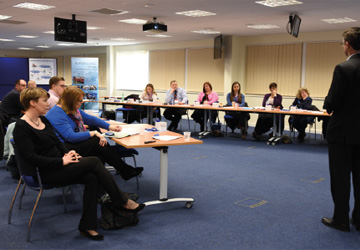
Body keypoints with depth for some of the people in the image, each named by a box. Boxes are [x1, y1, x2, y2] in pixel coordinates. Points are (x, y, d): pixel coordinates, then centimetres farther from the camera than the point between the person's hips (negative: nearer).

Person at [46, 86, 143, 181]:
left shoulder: (74, 110, 11)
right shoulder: (57, 114, -18)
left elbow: (91, 119, 20)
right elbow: (71, 137, -26)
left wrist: (109, 126, 8)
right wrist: (94, 133, -24)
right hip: (65, 148, -10)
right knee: (98, 142, -23)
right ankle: (126, 171, -14)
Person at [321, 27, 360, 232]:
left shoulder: (343, 68, -18)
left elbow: (332, 103, -19)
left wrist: (329, 106, 4)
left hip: (343, 131, -6)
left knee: (340, 177, 6)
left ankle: (341, 219, 15)